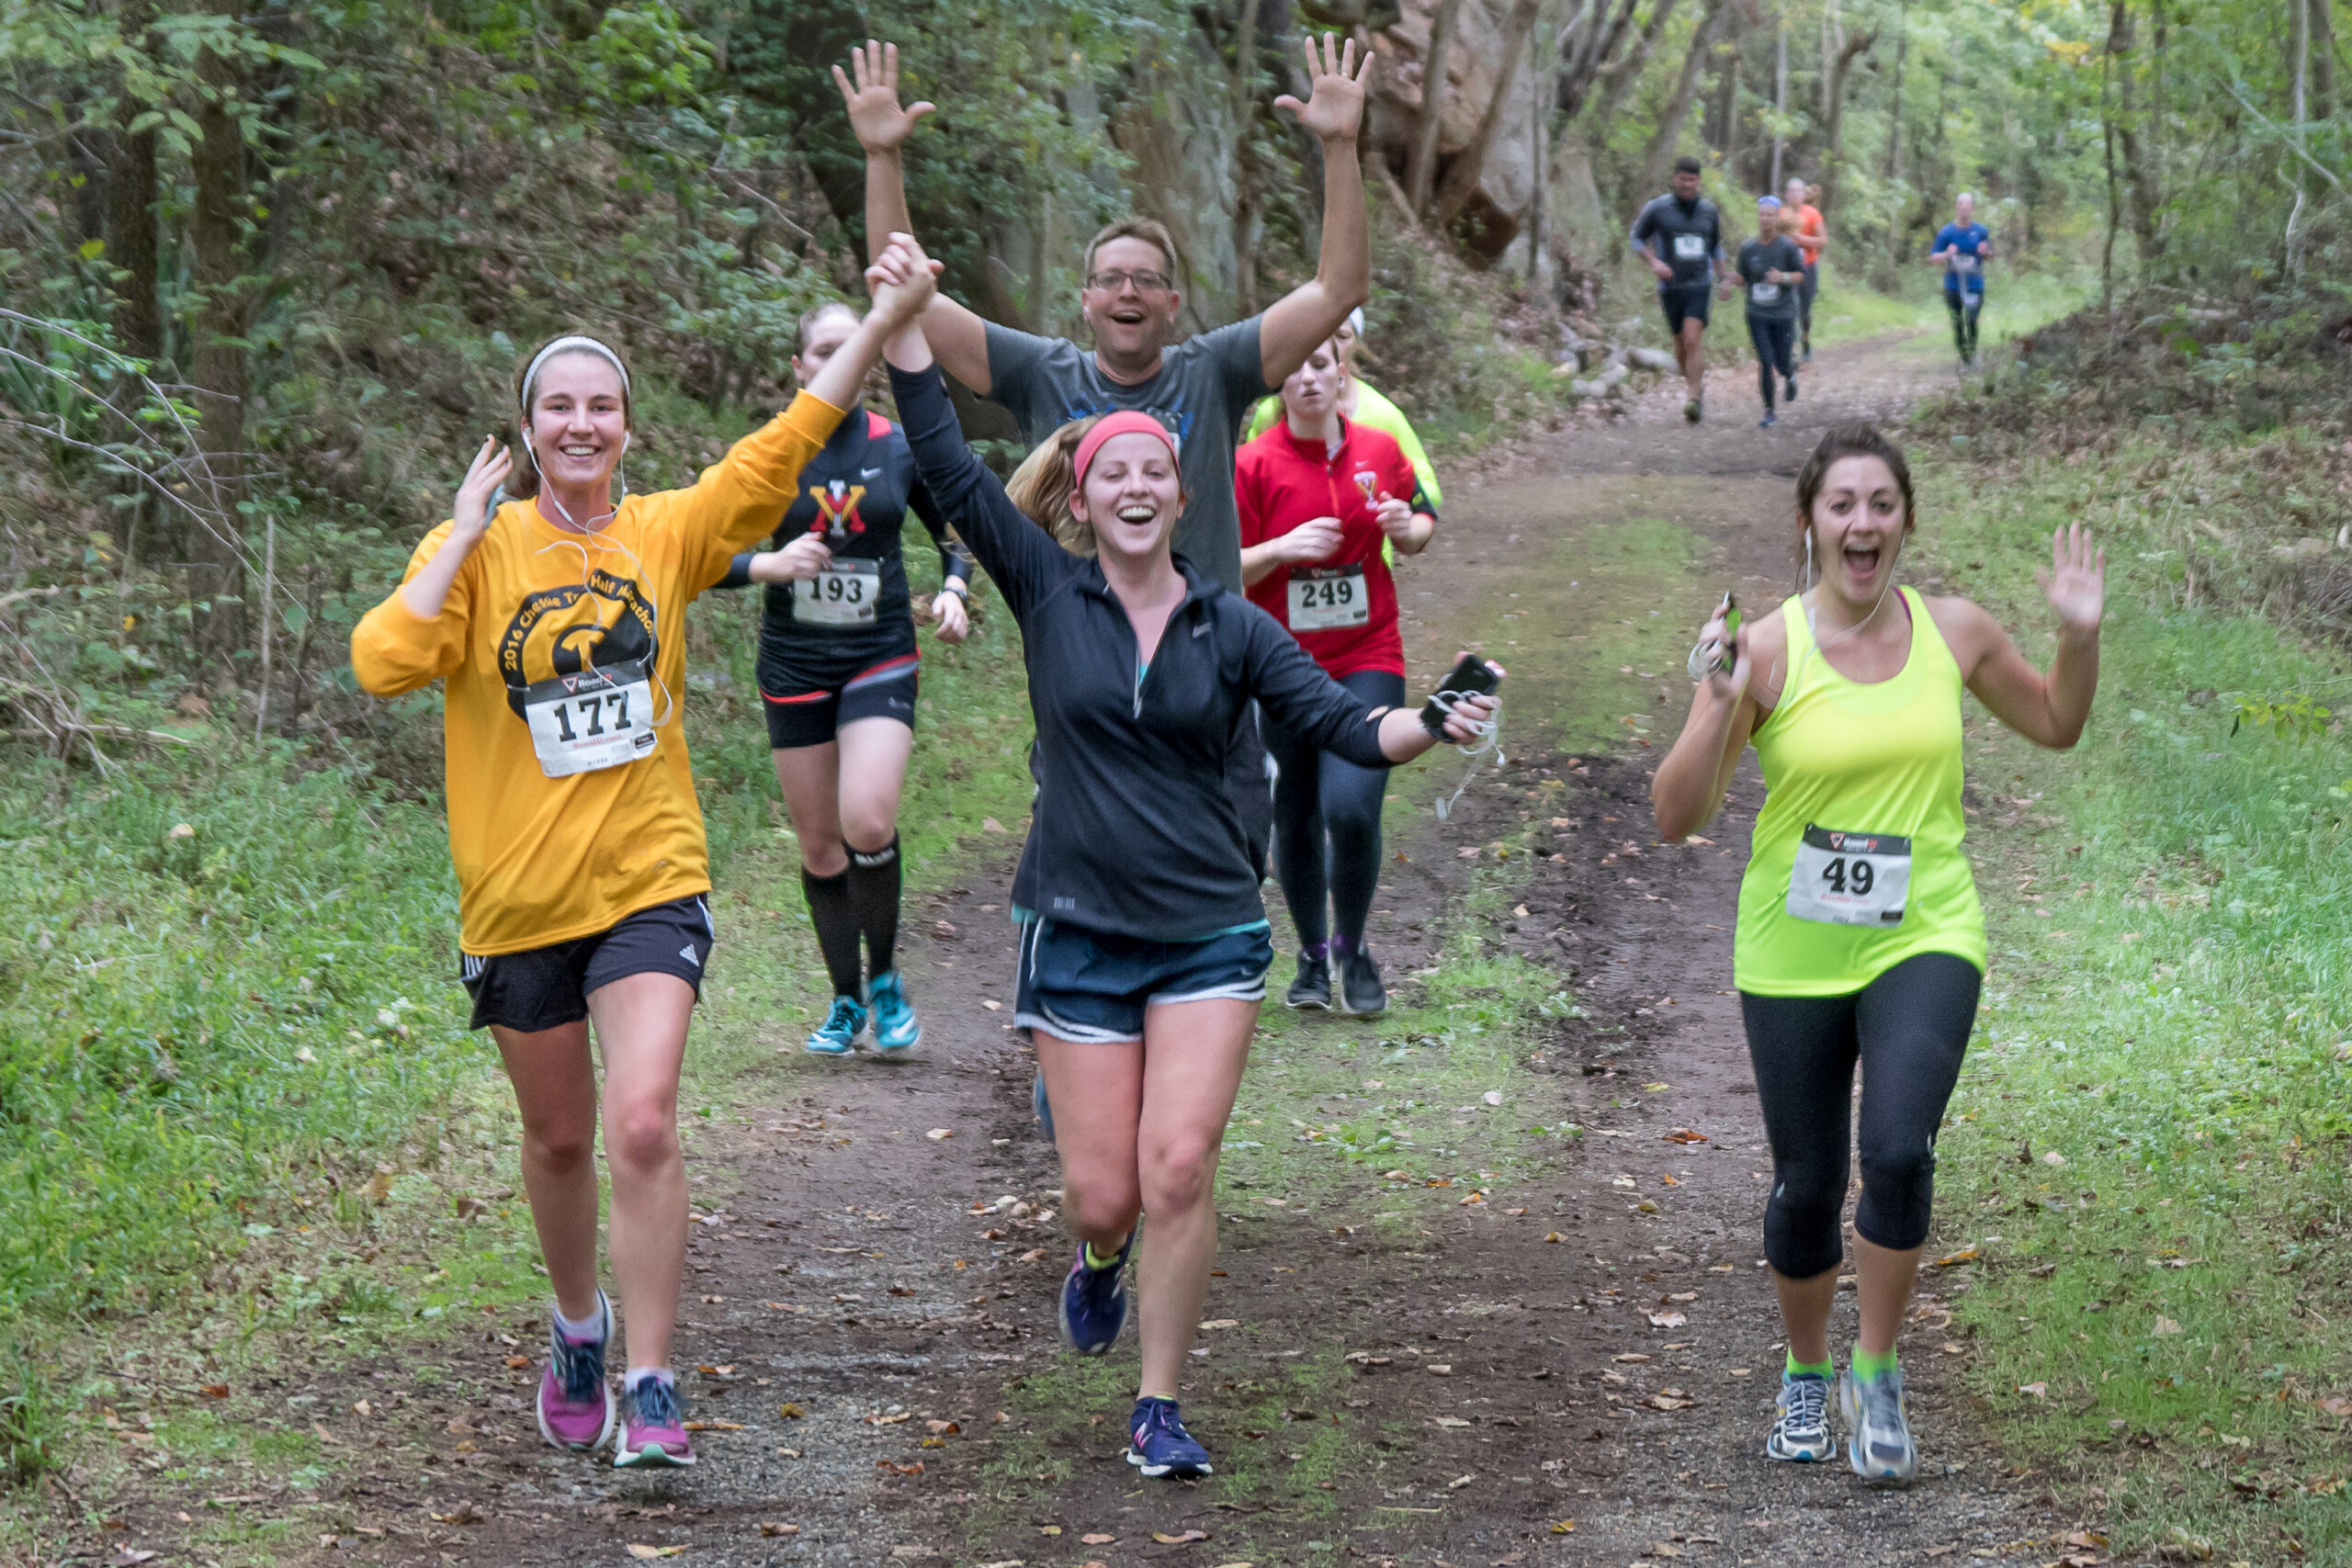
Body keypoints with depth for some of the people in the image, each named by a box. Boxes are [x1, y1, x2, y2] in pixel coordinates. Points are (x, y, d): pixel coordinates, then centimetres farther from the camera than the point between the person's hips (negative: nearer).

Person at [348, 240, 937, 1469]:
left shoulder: (665, 534, 1)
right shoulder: (478, 547, -5)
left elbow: (778, 450, -9)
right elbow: (385, 664, -19)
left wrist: (880, 327, -17)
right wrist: (465, 536, -18)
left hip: (649, 884, 0)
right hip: (517, 897, 0)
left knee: (642, 1128, -15)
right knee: (559, 1138, 15)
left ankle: (651, 1385, -8)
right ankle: (578, 1331, 40)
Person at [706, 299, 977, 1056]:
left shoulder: (901, 447, 2)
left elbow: (957, 531, 15)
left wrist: (954, 589, -4)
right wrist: (766, 565, -19)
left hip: (880, 659, -1)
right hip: (794, 665, 1)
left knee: (867, 822, -20)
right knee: (819, 843, 5)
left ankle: (885, 978, 2)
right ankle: (846, 1001, 21)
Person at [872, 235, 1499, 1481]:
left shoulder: (1233, 627, 4)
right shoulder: (1049, 595, 0)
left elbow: (1342, 723, -2)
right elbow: (947, 466, -6)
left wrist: (1433, 724, -21)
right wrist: (908, 317, -11)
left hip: (1208, 932, 0)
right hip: (1077, 931, 0)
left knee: (1178, 1172, -10)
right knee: (1102, 1193, 1)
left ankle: (1159, 1411, 4)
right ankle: (1099, 1263, 40)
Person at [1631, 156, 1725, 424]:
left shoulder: (1709, 211, 4)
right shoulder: (1658, 208, -4)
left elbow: (1716, 246, 20)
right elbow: (1638, 238, 5)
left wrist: (1722, 279, 18)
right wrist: (1654, 262, -12)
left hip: (1700, 284, -1)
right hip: (1670, 287, 1)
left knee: (1692, 340, -16)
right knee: (1681, 344, 11)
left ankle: (1695, 401, -20)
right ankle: (1697, 386, 36)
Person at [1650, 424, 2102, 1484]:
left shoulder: (1956, 633, 0)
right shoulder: (1766, 649, -10)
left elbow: (2056, 727, 19)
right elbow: (1676, 818, -12)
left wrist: (2079, 635, 1)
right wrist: (1719, 707, -26)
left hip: (1925, 940, 1)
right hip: (1793, 957, 0)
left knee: (1899, 1150, -21)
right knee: (1807, 1186, 8)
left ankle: (1878, 1376, 0)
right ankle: (1805, 1377, 35)